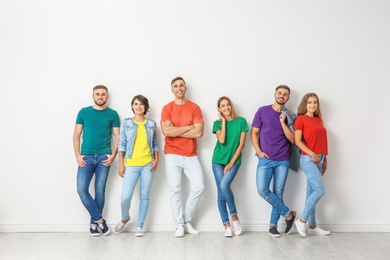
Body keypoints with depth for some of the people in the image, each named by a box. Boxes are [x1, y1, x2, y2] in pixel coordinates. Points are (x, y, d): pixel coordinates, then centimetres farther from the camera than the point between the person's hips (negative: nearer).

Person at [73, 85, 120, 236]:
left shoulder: (112, 114, 5)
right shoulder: (83, 112, 7)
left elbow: (117, 136, 4)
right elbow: (76, 135, 7)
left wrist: (113, 155, -8)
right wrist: (77, 155, -3)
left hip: (104, 157, -1)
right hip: (86, 157, 1)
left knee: (100, 191, 3)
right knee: (81, 189, -7)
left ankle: (94, 223, 18)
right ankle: (99, 219, 7)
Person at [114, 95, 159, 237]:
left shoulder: (151, 124, 7)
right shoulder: (126, 123, 4)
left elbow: (155, 144, 12)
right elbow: (122, 144, 2)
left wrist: (156, 159, -3)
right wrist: (121, 165, -2)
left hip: (148, 164, 1)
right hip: (131, 165, -1)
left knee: (144, 196, 6)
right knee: (125, 196, -8)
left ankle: (140, 226, 20)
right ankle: (124, 218, 23)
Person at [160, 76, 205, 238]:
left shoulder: (195, 108, 3)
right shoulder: (167, 108, 2)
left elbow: (199, 133, -8)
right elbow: (166, 131, -13)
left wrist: (176, 131, -10)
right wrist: (188, 127, -8)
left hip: (191, 155, 1)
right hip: (172, 155, -1)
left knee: (198, 186, -5)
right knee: (175, 189, -1)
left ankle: (187, 221, 14)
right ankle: (179, 224, 10)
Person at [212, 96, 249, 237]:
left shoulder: (241, 121, -1)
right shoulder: (217, 123, 2)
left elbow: (241, 144, -4)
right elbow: (222, 140, -15)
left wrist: (232, 162, -9)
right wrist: (223, 121, -9)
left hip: (234, 161, -2)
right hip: (218, 161, 2)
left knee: (224, 186, -23)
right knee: (221, 193, 0)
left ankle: (234, 216, -3)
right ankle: (227, 225, 7)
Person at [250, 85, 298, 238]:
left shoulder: (289, 116, 6)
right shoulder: (262, 111, 3)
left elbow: (292, 139, -1)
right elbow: (254, 133, 4)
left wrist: (283, 122, -11)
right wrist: (259, 151, -7)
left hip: (283, 161, 1)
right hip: (265, 159, -1)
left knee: (278, 193, 4)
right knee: (263, 190, -11)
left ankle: (273, 225, 19)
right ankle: (289, 214, 7)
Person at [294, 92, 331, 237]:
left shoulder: (318, 120, 16)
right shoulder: (301, 119, -4)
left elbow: (322, 141, 17)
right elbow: (297, 141, -11)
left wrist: (325, 159, 15)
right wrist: (312, 154, -17)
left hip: (319, 159, 7)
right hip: (308, 159, -7)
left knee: (312, 192, 10)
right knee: (320, 191, -12)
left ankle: (312, 226, 17)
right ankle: (302, 221, 0)